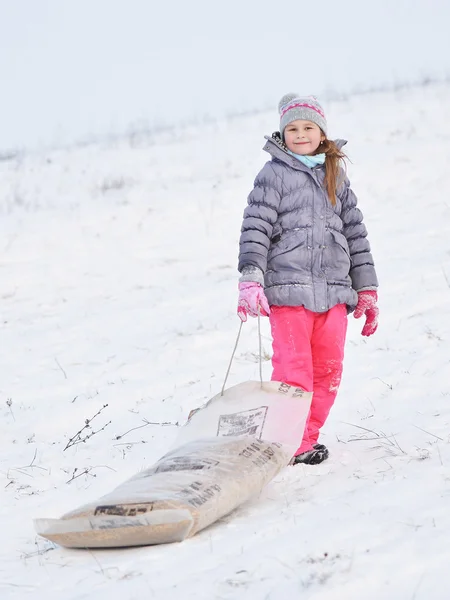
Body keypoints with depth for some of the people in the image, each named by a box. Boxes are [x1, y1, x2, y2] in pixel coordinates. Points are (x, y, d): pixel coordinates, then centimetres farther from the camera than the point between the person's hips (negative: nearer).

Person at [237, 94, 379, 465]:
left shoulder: (336, 177, 16)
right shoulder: (275, 173, 2)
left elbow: (355, 234, 19)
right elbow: (256, 228, -5)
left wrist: (366, 289, 16)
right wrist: (250, 279, -17)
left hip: (333, 289, 5)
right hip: (289, 287, -4)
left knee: (329, 370, 4)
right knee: (294, 371, -8)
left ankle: (307, 438, 18)